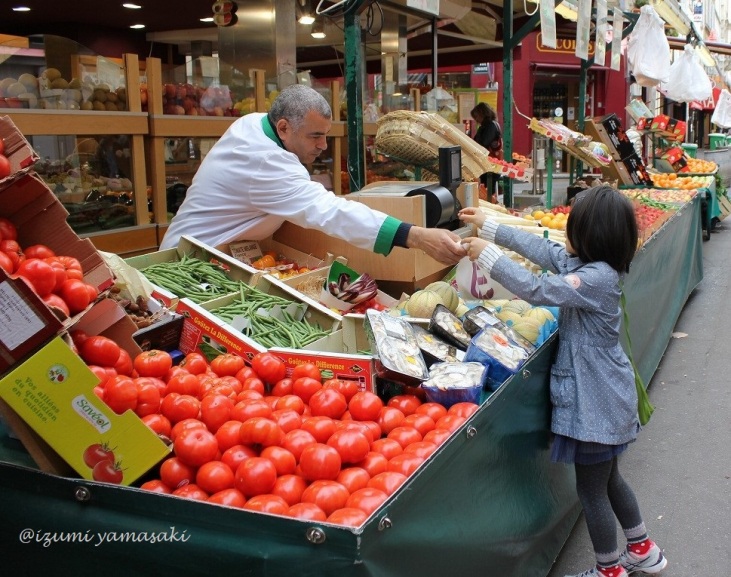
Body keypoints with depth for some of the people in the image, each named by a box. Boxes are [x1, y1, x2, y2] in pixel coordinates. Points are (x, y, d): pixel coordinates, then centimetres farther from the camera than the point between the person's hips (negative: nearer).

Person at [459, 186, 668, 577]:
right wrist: (489, 227, 14)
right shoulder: (588, 264, 2)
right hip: (602, 395, 10)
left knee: (591, 490, 6)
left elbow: (536, 289, -30)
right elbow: (540, 248, 10)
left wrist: (487, 254, -22)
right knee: (607, 479, 25)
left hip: (595, 403, -10)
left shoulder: (597, 278, -26)